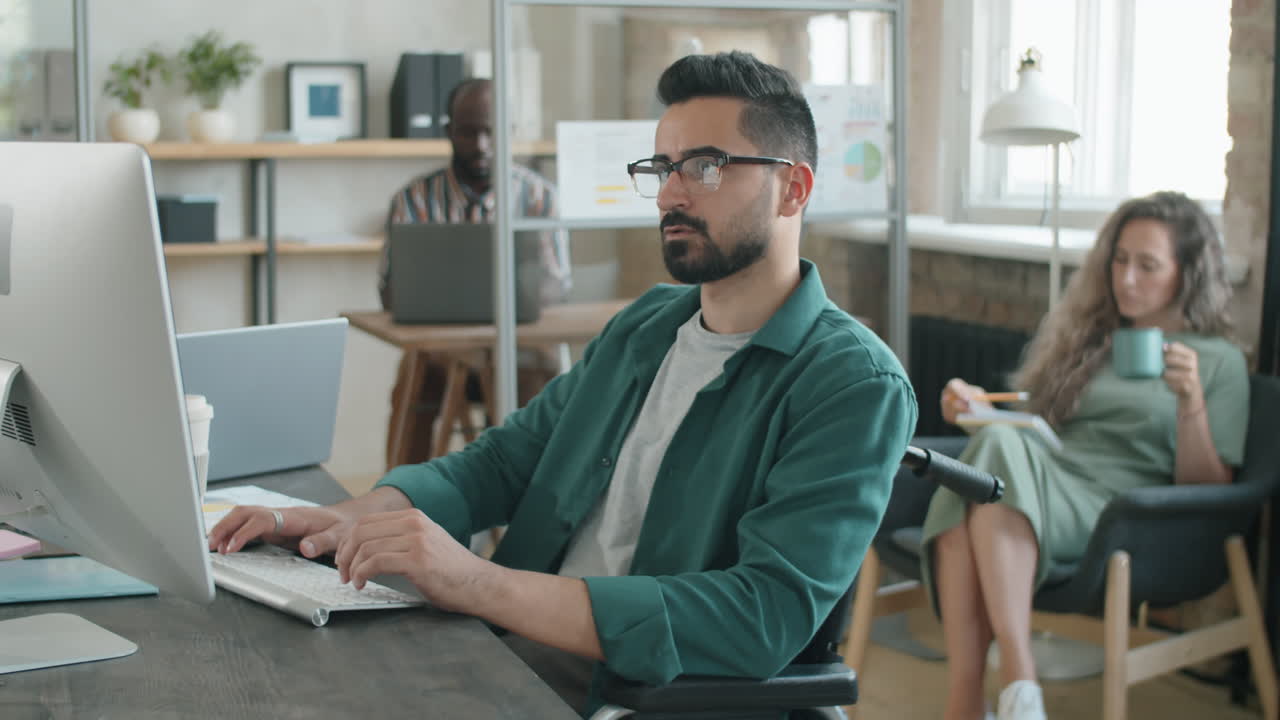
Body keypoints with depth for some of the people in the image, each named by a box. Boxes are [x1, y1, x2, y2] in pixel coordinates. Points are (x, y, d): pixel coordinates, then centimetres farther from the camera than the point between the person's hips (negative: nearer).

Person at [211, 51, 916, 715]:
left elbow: (768, 616, -24)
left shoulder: (856, 386, -12)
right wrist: (350, 518, -5)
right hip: (511, 654, 7)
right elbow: (505, 458, 17)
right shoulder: (644, 327, 14)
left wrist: (480, 584, -31)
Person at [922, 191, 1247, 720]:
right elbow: (1024, 418, 33)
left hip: (1113, 512, -4)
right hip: (1035, 490, 4)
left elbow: (1206, 492, 6)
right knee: (995, 439, -34)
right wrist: (977, 405, 11)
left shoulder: (1220, 362, 15)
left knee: (1000, 450, -35)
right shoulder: (1085, 335, 30)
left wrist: (1191, 401, -9)